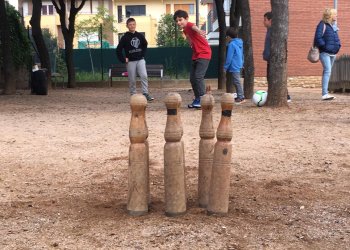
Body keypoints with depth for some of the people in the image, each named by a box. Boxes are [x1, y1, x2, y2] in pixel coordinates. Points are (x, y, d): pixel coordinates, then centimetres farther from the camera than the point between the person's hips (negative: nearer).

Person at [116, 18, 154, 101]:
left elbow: (145, 45, 21)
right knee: (132, 80, 3)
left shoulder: (140, 36, 3)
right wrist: (123, 60, -7)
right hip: (131, 61, -2)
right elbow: (118, 50, -6)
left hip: (140, 60, 2)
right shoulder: (125, 37, -7)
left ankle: (146, 94, -9)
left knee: (144, 76, -12)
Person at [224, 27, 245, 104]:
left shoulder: (231, 44, -14)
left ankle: (241, 97, -4)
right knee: (236, 82, 15)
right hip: (239, 65, 9)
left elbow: (229, 57, -15)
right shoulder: (240, 43, 12)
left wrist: (225, 67, -8)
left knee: (237, 82, -6)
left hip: (234, 67, -9)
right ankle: (240, 97, 19)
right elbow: (242, 55, 20)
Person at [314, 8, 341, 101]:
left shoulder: (334, 25, 17)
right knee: (327, 71, -18)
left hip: (333, 53, 9)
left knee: (327, 72, 12)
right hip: (325, 53, -9)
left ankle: (325, 93, 18)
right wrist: (324, 46, -18)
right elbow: (318, 38, -18)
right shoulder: (322, 25, -10)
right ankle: (324, 94, -23)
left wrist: (338, 45, 13)